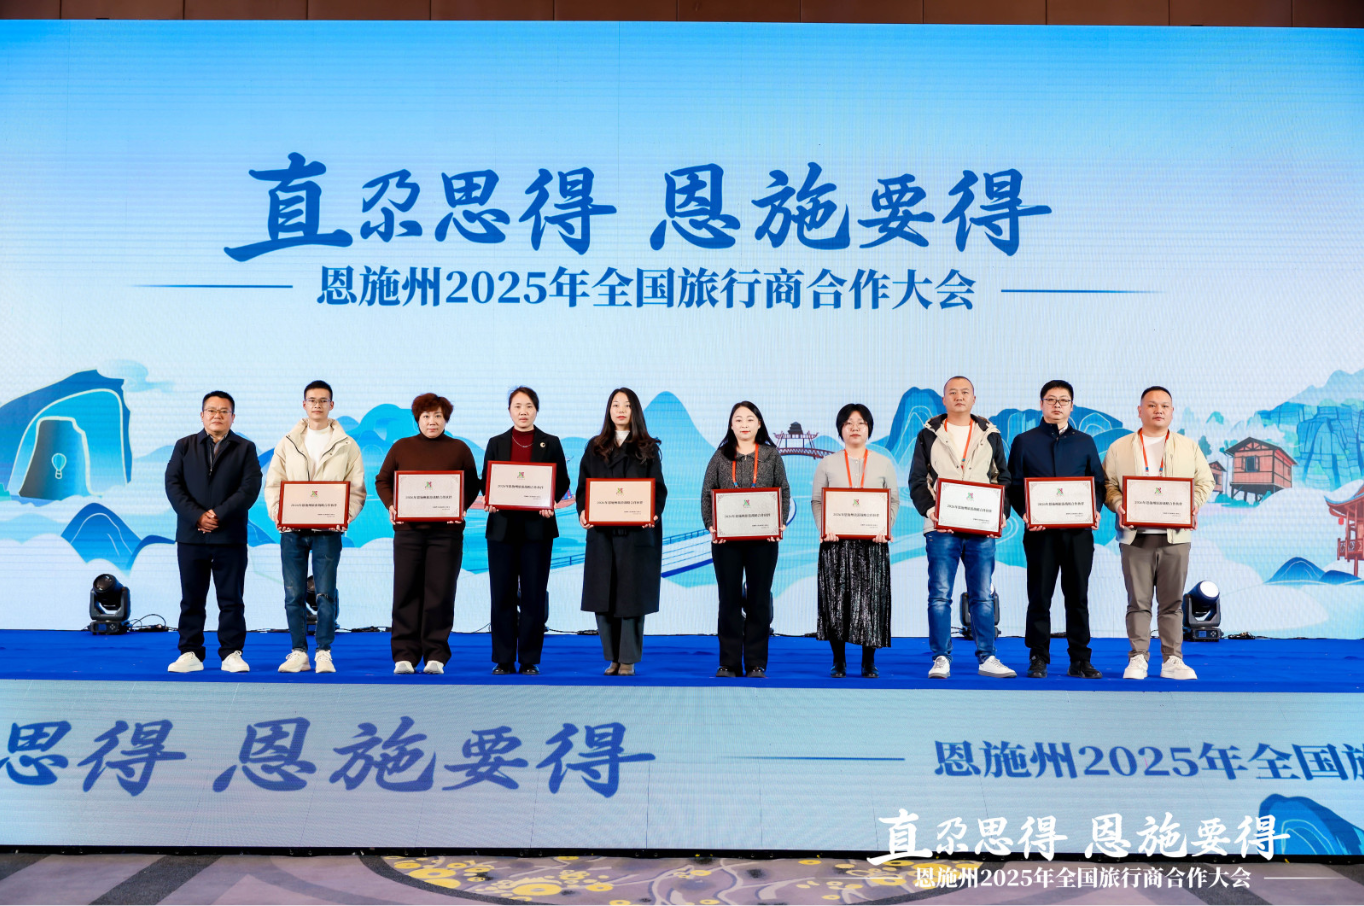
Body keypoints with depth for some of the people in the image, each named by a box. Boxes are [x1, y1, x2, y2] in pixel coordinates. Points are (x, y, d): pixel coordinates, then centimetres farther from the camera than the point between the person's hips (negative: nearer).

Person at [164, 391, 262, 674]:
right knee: (191, 598, 6)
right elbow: (173, 484, 1)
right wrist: (197, 516, -12)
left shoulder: (245, 448, 6)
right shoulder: (184, 446, 11)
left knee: (231, 599, 2)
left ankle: (232, 654, 8)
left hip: (230, 536, -1)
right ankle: (190, 654, 13)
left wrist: (220, 515, -15)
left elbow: (250, 488, -5)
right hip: (190, 536, 2)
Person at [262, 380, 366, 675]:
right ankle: (299, 652, 12)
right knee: (293, 595, 4)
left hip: (327, 531, -2)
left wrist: (343, 516, -13)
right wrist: (280, 513, -8)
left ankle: (324, 652, 4)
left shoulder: (346, 446, 7)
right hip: (291, 530, 2)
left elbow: (357, 490, 4)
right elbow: (273, 485, 9)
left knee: (326, 593, -5)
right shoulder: (287, 443, 12)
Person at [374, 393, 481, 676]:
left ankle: (436, 655, 6)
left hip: (447, 531, -1)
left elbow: (473, 485, 10)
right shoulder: (401, 447, 10)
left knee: (440, 593, -1)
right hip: (408, 528, 1)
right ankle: (404, 655, 6)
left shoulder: (459, 449, 7)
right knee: (406, 592, 1)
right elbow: (382, 481, 13)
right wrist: (390, 505, -4)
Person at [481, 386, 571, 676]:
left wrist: (550, 502, -14)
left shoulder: (550, 443, 8)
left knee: (534, 595, 0)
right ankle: (503, 660, 9)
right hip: (502, 526, 1)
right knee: (502, 595, 2)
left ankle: (530, 660, 8)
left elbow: (563, 481, 4)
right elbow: (485, 481, 9)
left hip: (537, 527, -1)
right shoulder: (496, 443, 11)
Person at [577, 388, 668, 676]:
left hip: (636, 531, -2)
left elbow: (658, 487, 0)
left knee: (632, 593, -1)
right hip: (601, 531, 2)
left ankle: (628, 659, 6)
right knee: (602, 594, 1)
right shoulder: (595, 447, 12)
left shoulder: (647, 448, 6)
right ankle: (612, 657, 12)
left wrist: (653, 513, -19)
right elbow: (583, 485, 8)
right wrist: (583, 512, -10)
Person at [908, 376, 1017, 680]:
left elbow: (1003, 478, 14)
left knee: (983, 595, 4)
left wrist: (1001, 512, -2)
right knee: (940, 595, -3)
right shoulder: (929, 435, 8)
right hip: (941, 529, -1)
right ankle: (941, 659, 4)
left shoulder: (990, 435, 13)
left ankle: (987, 658, 11)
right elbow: (917, 482, 5)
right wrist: (930, 510, -11)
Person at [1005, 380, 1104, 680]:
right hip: (1040, 530, -1)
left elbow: (1099, 482, 13)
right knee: (1039, 596, 1)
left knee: (1078, 596, 4)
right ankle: (1038, 659, 8)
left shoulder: (1085, 442, 14)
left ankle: (1080, 660, 10)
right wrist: (1025, 513, -12)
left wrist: (1096, 509, -6)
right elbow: (1013, 485, 5)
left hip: (1078, 530, 2)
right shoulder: (1024, 441, 8)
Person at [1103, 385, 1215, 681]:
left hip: (1175, 535, 1)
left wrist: (1192, 506, -6)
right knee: (1138, 601, 0)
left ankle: (1172, 660, 9)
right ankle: (1138, 659, 5)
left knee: (1172, 602, 3)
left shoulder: (1189, 447, 14)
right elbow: (1107, 484, 7)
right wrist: (1118, 505, -11)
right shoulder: (1119, 448, 10)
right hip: (1135, 535, -1)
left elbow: (1205, 482, 11)